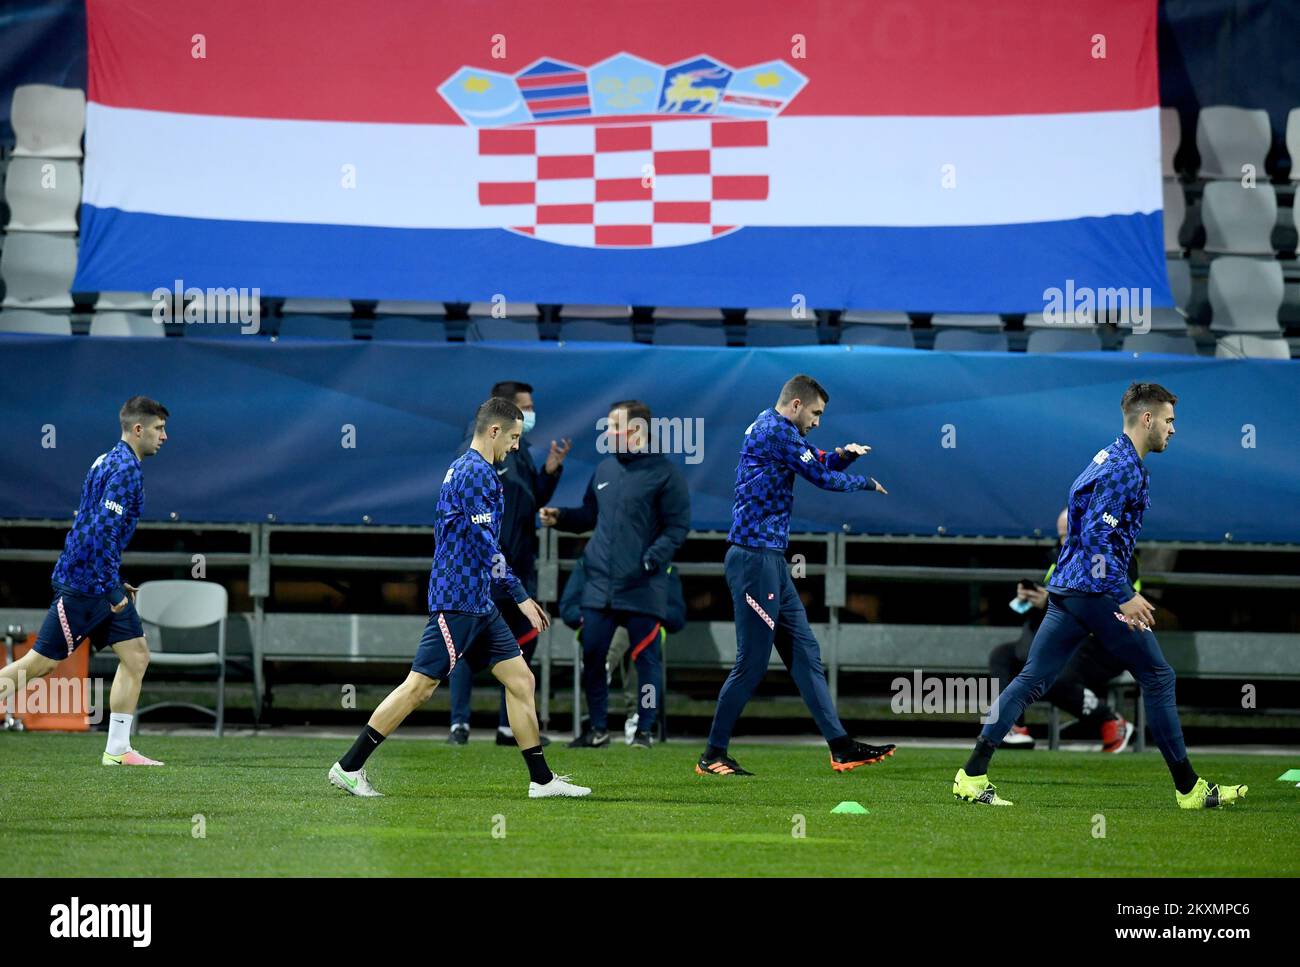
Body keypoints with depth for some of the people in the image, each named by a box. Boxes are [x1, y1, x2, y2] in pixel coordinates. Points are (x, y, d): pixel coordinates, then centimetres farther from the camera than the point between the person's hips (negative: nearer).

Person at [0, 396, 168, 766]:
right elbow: (102, 531, -25)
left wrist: (115, 583, 21)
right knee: (41, 662, -4)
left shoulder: (108, 462, 15)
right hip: (83, 584, -10)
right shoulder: (125, 469, -17)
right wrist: (112, 588, -21)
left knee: (136, 655, 5)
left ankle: (118, 749, 5)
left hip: (100, 584, 10)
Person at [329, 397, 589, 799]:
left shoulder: (463, 468, 17)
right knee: (419, 686, -7)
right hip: (459, 602, -11)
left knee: (520, 679, 8)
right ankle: (349, 767, -2)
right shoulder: (477, 472, -15)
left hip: (478, 605, 11)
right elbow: (485, 544, -20)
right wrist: (520, 596, -18)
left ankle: (542, 779, 9)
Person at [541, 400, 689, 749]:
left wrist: (654, 558, -20)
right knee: (591, 654, 5)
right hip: (599, 583, 6)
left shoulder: (665, 472, -6)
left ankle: (645, 730, 8)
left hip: (643, 586, -6)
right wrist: (560, 517, 6)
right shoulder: (604, 469, 12)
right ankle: (597, 728, 15)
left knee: (646, 657, 0)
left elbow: (678, 526, -9)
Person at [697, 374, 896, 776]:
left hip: (769, 561, 11)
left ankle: (840, 746, 10)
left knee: (804, 652, 9)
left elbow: (818, 464, 26)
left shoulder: (771, 430, 19)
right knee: (752, 661, -7)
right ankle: (713, 757, -1)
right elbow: (821, 478, -10)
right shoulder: (776, 429, -12)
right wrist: (867, 483, 6)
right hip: (755, 558, -11)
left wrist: (841, 455, 5)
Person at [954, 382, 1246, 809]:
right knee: (1158, 678, 1)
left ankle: (973, 775, -2)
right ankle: (1189, 789, 6)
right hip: (1098, 591, -10)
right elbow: (1097, 537, -21)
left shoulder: (1107, 458, 18)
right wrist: (1124, 597, -22)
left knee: (1033, 680, 5)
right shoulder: (1126, 468, -13)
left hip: (1066, 590, 10)